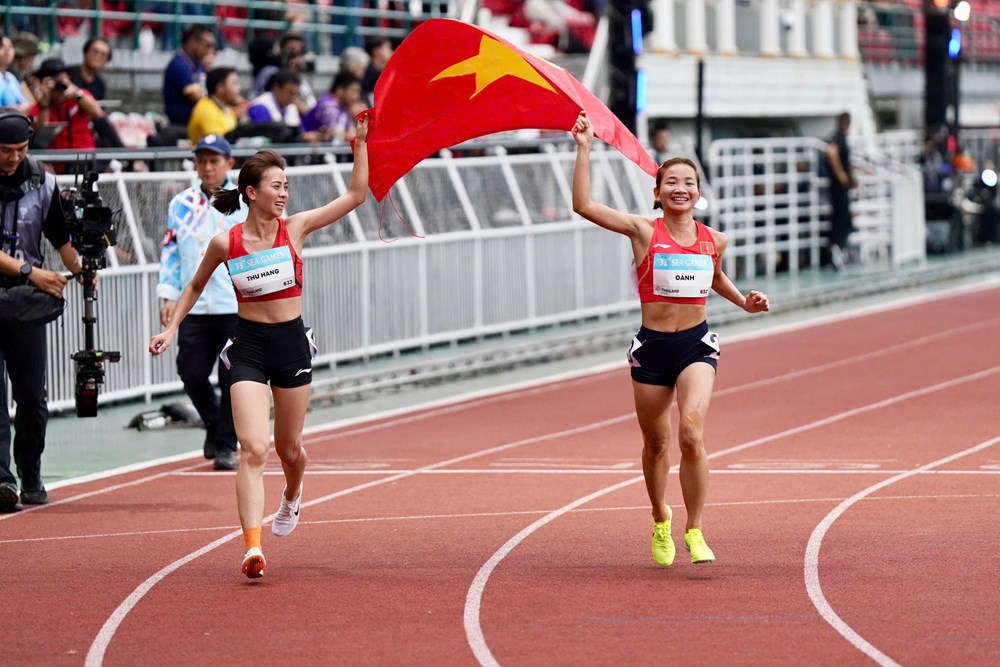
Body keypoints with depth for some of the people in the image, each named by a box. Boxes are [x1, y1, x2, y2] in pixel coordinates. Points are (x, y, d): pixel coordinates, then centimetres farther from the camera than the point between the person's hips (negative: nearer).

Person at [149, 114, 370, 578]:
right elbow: (196, 286, 12)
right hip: (248, 347, -2)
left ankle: (293, 495, 52)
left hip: (292, 343, 2)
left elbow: (355, 196, -6)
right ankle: (252, 547, -23)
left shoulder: (295, 228, -5)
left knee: (289, 447, 15)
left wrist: (361, 142, -11)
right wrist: (171, 328, 5)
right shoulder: (224, 244, -7)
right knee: (253, 448, -17)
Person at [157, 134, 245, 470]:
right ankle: (214, 425, 24)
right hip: (193, 307, 3)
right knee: (191, 373, -1)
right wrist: (168, 294, 6)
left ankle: (227, 445, 9)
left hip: (238, 307, -3)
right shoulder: (181, 205, 11)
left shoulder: (246, 203, 3)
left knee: (233, 378, -2)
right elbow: (170, 251, 14)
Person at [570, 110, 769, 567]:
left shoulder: (714, 240, 4)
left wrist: (745, 302, 11)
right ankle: (661, 521, 39)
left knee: (691, 433, -21)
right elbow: (583, 205, -14)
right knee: (655, 444, 12)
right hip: (651, 346, 0)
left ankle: (694, 531, -10)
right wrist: (584, 149, -15)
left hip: (696, 345, 0)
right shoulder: (643, 232, -5)